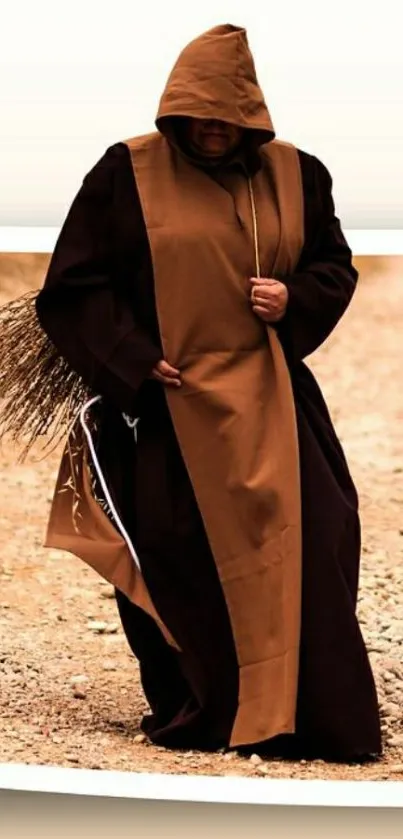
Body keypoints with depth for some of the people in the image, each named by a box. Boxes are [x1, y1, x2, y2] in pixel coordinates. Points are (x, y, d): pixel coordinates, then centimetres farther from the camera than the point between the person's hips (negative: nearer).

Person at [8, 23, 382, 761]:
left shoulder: (295, 175, 7)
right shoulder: (127, 174, -2)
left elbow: (336, 269, 14)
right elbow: (76, 285, -2)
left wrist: (295, 301, -8)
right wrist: (132, 361, -12)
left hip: (267, 402, 2)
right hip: (167, 407, -2)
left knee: (300, 554, -5)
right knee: (178, 565, 2)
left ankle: (298, 714, 1)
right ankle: (192, 715, 15)